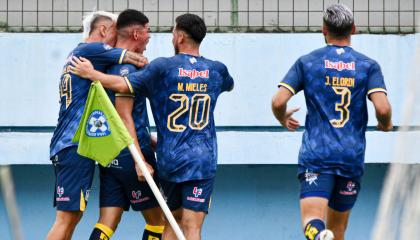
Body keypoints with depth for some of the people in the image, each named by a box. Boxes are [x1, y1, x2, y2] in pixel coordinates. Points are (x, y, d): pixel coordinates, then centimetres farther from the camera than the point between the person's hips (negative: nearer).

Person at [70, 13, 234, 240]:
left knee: (173, 220, 17)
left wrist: (91, 73, 2)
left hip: (169, 159, 0)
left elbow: (123, 85, -13)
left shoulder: (163, 67, -6)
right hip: (202, 159, 0)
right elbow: (229, 84, 29)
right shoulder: (217, 70, 4)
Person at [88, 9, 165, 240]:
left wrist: (151, 141, 29)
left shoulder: (110, 64, 15)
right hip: (129, 153, -8)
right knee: (157, 219, 4)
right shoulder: (126, 67, -13)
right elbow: (124, 117, -20)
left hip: (110, 157, 8)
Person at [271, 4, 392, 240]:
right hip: (352, 156, 2)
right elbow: (383, 109, -11)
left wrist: (284, 119, 18)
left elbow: (278, 102, -5)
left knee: (312, 221, -13)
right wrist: (386, 125, 13)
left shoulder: (306, 62, 3)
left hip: (316, 153, -1)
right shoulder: (368, 65, 3)